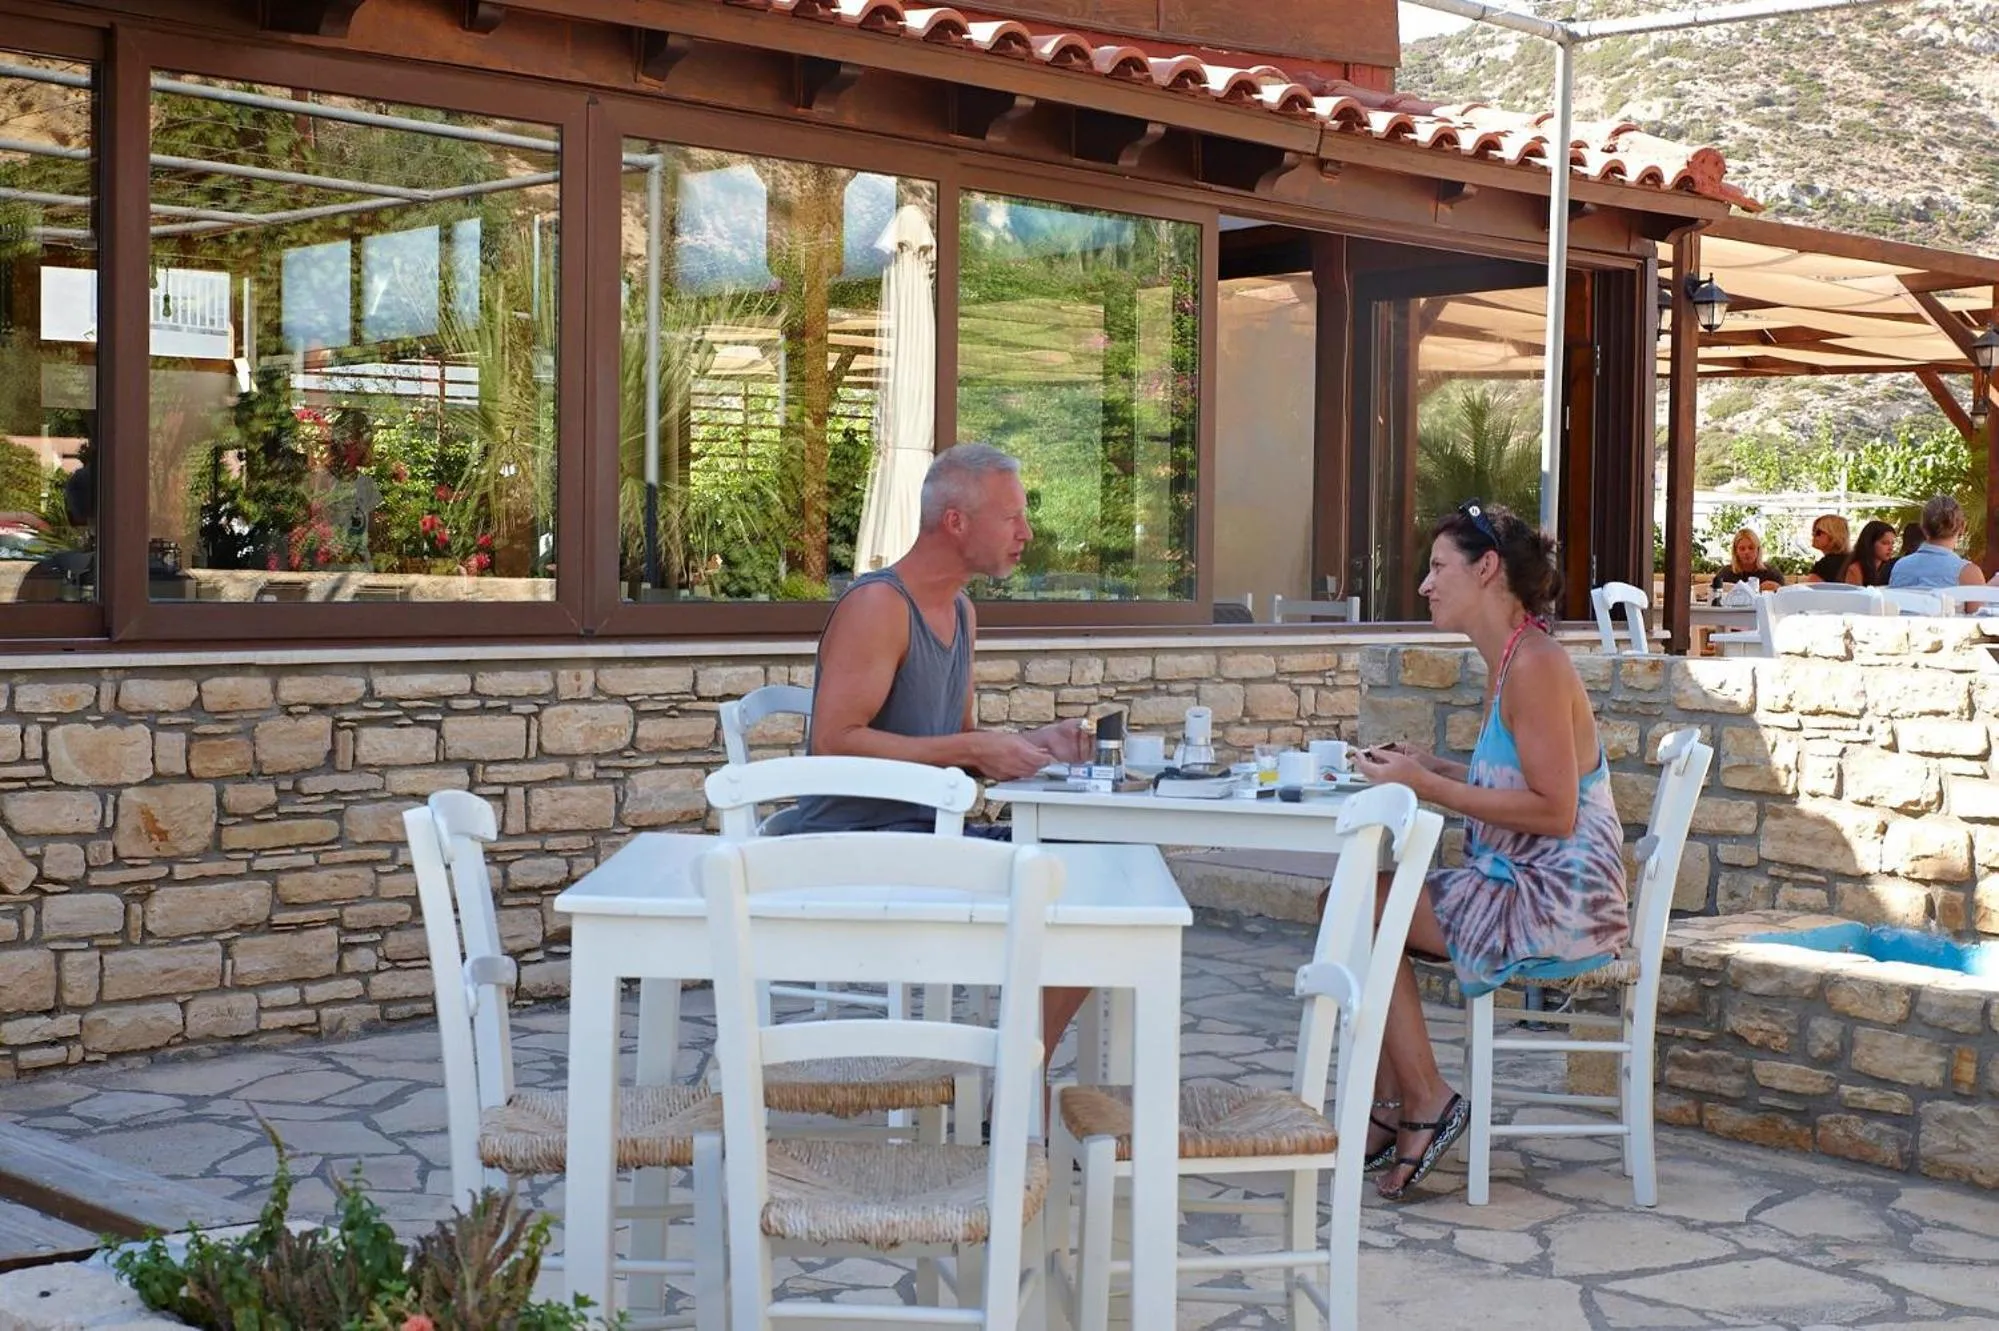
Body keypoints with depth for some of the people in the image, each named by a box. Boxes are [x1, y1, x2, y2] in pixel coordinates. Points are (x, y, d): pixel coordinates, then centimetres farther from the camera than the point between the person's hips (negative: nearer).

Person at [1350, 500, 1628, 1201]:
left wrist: (1428, 787, -20)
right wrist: (1426, 767, 7)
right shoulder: (1508, 661, 13)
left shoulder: (1536, 666, -18)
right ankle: (1394, 1113, 6)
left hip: (1558, 901, -10)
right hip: (1525, 888, 10)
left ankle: (1427, 1099, -2)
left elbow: (1554, 810, -23)